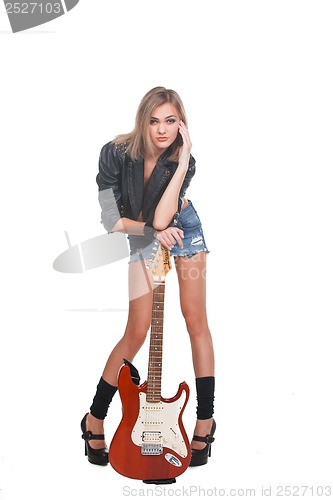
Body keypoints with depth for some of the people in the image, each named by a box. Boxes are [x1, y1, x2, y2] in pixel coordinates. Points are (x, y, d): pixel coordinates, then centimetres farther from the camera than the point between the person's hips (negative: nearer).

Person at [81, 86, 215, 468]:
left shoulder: (184, 160, -21)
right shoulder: (115, 153, -23)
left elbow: (161, 219, -33)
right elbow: (110, 220, -19)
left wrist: (182, 161, -35)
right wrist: (152, 231, -24)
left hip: (183, 229, 1)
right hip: (140, 236, -1)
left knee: (196, 320, -4)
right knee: (138, 332, -6)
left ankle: (205, 421, 8)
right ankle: (95, 418, 12)